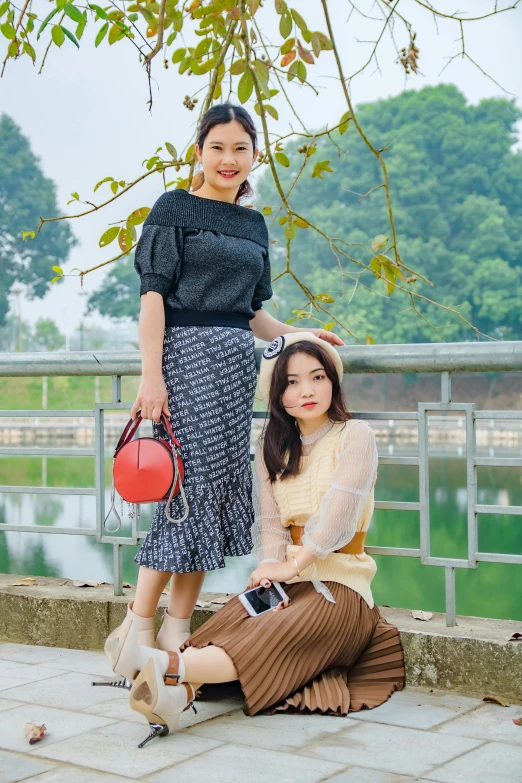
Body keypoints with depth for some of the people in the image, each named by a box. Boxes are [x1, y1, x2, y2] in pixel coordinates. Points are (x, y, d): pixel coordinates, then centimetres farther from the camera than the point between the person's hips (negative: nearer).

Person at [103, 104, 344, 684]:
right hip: (186, 354, -6)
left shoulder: (254, 224, 19)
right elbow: (153, 294, -8)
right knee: (190, 485, -12)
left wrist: (298, 336, 11)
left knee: (221, 488, 3)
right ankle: (138, 627, -2)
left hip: (237, 363, 7)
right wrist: (151, 375, -16)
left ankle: (177, 628, 10)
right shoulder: (174, 208, 0)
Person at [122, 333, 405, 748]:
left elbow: (338, 514, -13)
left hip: (339, 581, -5)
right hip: (288, 577, 5)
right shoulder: (273, 447, 16)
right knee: (236, 617, -31)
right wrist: (270, 570, -14)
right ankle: (178, 692, -55)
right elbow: (270, 522, 5)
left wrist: (293, 564, -19)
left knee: (270, 640, -35)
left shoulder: (355, 436, -1)